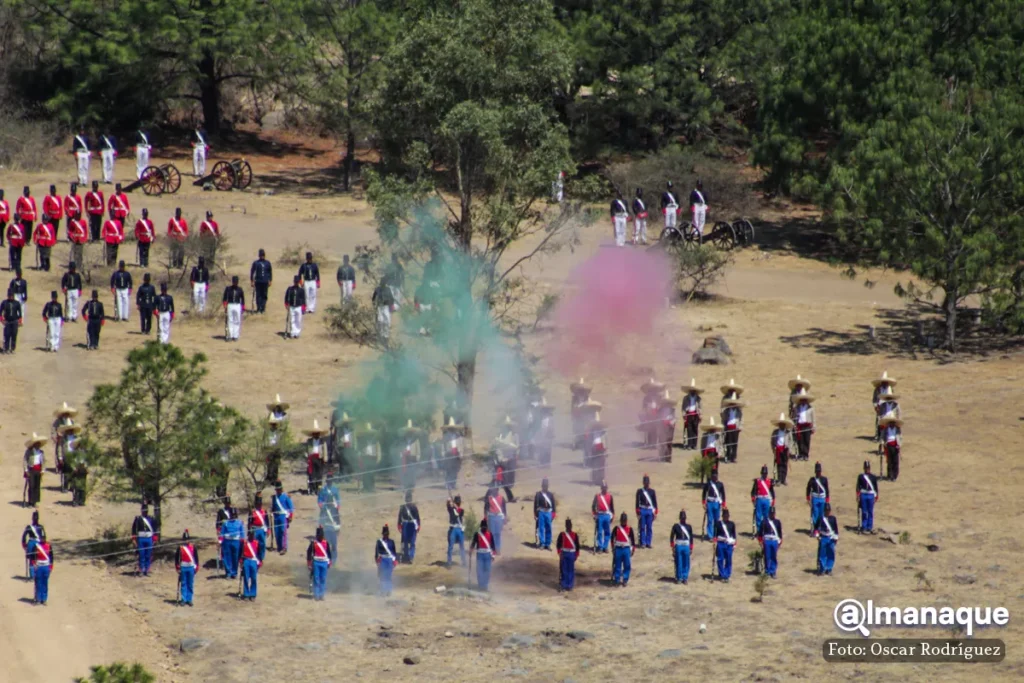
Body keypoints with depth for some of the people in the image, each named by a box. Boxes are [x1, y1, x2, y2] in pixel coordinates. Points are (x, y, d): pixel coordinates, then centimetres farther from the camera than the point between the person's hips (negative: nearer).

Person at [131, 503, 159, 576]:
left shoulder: (151, 519, 9)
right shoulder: (137, 519, 1)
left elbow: (155, 530, 12)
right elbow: (134, 529, 0)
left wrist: (155, 539, 6)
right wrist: (134, 539, -5)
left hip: (149, 539, 3)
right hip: (140, 539, -3)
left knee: (148, 556, 3)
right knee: (141, 555, -2)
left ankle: (146, 570, 9)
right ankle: (141, 569, 2)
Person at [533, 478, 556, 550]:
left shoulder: (551, 494, 11)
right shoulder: (538, 494, 3)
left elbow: (554, 504, 10)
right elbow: (535, 505, 2)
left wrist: (554, 512, 0)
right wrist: (535, 514, -3)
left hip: (549, 512, 3)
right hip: (541, 512, -3)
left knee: (548, 529, 6)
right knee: (541, 528, -6)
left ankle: (547, 544, 12)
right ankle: (541, 543, -4)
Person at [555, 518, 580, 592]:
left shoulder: (575, 535, 1)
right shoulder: (562, 535, -2)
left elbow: (577, 546, 4)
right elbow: (558, 545, -4)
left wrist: (576, 555, 0)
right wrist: (560, 554, -11)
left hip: (572, 554, 1)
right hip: (564, 554, -1)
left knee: (571, 570, 3)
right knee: (563, 570, 1)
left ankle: (569, 585, 9)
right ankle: (562, 585, 6)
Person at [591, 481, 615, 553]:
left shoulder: (610, 496, 7)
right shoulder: (597, 496, 0)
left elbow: (612, 507, 12)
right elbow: (593, 506, 2)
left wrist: (612, 515, 9)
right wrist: (594, 515, -5)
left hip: (607, 515, 2)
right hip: (599, 515, -2)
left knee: (607, 532, 3)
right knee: (599, 532, -1)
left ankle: (605, 547, 11)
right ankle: (599, 547, 4)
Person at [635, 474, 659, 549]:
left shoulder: (652, 491, 8)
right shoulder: (639, 491, 2)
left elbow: (655, 503, 9)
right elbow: (637, 502, 0)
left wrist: (655, 513, 3)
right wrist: (638, 513, -5)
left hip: (650, 511, 2)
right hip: (642, 511, -2)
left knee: (650, 528, 3)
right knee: (642, 528, -1)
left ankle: (648, 543, 9)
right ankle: (643, 543, 4)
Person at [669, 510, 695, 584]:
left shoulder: (689, 527, 6)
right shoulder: (676, 526, -1)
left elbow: (691, 538, 11)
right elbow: (671, 537, 0)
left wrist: (691, 549, 8)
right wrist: (673, 548, -5)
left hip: (686, 547, 2)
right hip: (678, 547, -2)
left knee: (686, 563, 5)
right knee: (678, 563, 2)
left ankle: (685, 578, 13)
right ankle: (679, 578, 11)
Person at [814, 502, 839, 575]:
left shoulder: (833, 518, 2)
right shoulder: (821, 518, -2)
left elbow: (836, 528, 7)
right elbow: (816, 527, 5)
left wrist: (836, 537, 3)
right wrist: (817, 535, -4)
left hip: (831, 539, 1)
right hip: (823, 538, -1)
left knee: (831, 554, 3)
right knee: (822, 554, -1)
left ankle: (829, 569, 12)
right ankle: (821, 569, 6)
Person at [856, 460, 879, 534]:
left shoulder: (873, 477, 5)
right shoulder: (861, 476, 0)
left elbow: (876, 487, 9)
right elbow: (858, 487, 0)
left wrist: (876, 496, 7)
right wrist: (858, 496, -6)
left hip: (871, 495, 2)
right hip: (863, 495, -2)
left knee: (871, 512, 5)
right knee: (864, 512, 1)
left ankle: (870, 527, 11)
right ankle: (864, 527, 6)